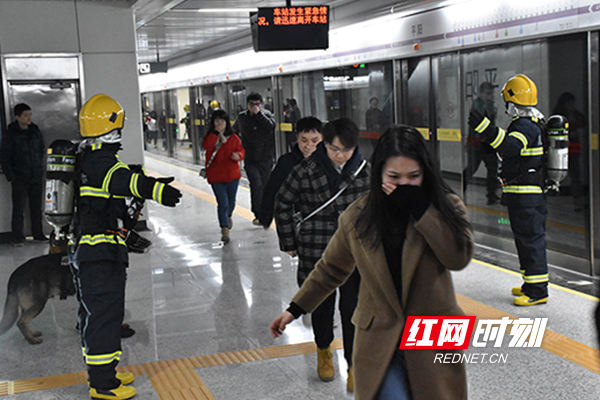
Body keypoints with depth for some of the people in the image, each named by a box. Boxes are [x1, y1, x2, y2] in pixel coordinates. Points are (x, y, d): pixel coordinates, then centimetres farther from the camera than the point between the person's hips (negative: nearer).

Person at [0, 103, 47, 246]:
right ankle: (18, 237, 3)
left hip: (37, 177, 4)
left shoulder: (35, 131, 8)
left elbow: (42, 150, 20)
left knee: (37, 207, 10)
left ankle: (38, 234, 19)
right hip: (19, 178, -4)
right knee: (19, 208, -4)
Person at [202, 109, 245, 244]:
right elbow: (206, 146, -22)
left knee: (231, 202, 17)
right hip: (216, 176, -2)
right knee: (223, 203, -9)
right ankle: (225, 229, -4)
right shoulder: (210, 137, -1)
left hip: (232, 175, 2)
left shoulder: (233, 137, 0)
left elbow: (241, 150, 4)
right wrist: (216, 133, -25)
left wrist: (238, 155, -19)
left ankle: (228, 216, 50)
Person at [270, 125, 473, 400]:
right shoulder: (357, 217, -2)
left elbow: (459, 258, -20)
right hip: (379, 342, 0)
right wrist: (295, 309, 14)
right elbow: (332, 268, 12)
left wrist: (420, 209, -22)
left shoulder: (447, 206, -4)